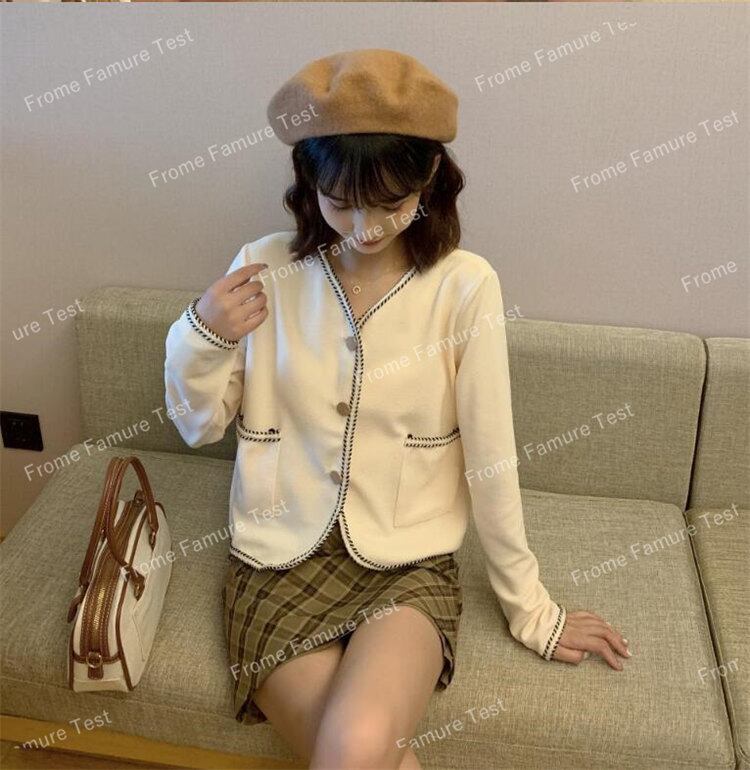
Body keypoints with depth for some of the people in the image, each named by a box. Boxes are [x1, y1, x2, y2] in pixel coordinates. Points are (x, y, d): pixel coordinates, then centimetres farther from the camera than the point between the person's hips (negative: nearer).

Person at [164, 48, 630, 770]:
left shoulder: (464, 286, -11)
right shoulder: (264, 271, -5)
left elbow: (489, 459, -5)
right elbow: (199, 426, 4)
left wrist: (530, 608, 2)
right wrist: (202, 336, -15)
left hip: (409, 565, -1)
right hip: (279, 558, 2)